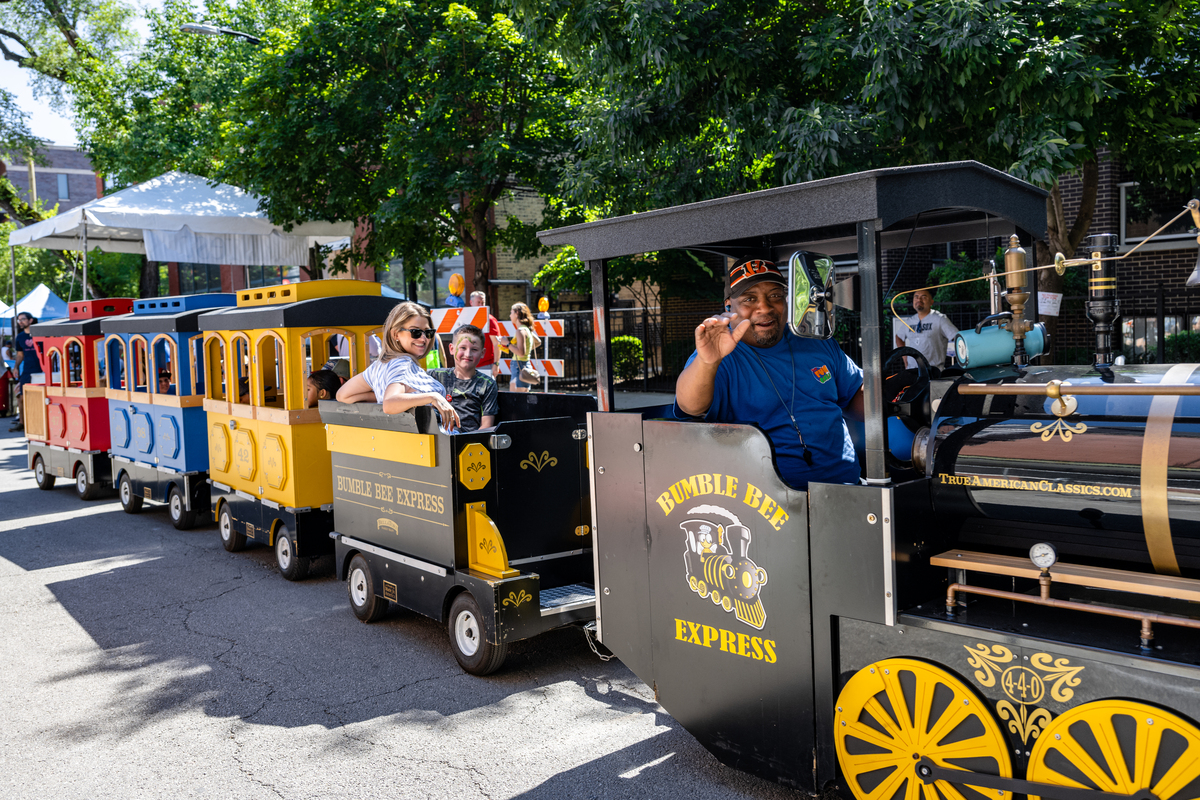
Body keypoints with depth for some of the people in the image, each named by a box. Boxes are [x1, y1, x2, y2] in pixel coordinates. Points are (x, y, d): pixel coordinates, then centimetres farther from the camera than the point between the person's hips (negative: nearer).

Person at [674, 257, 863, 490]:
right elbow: (691, 407, -25)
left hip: (845, 481, 5)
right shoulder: (723, 357, -5)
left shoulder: (818, 344, 14)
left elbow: (856, 392, 26)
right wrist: (706, 361, -46)